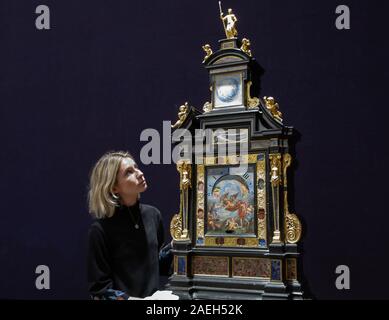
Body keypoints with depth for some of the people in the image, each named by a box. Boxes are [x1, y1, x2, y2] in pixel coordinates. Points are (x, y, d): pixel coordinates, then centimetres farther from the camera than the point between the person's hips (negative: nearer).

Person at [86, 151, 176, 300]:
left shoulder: (153, 214, -3)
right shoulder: (101, 229, -17)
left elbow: (159, 266, 7)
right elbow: (100, 288, -14)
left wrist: (175, 244, -7)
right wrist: (131, 299, -24)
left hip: (154, 296, 4)